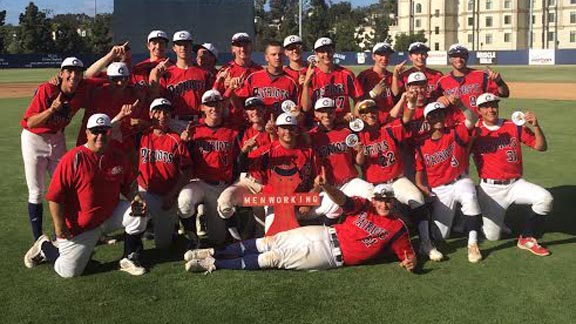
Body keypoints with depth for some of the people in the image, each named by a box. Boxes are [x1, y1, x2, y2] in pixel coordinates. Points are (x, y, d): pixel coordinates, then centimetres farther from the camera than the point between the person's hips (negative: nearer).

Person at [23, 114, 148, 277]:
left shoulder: (118, 157, -2)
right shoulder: (73, 159, -18)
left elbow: (128, 186, 10)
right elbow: (55, 196, -17)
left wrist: (136, 199, -11)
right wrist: (59, 226, -17)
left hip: (110, 215, 5)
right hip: (80, 226, -4)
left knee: (138, 213, -17)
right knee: (68, 271, -3)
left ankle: (129, 260, 1)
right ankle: (45, 247, 30)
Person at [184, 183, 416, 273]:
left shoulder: (397, 228, 0)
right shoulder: (365, 206, 6)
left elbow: (407, 254, 0)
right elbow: (343, 200, -10)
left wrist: (410, 262, -25)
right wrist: (325, 186, -30)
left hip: (333, 254, -3)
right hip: (325, 234, 3)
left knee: (274, 258, -10)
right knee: (270, 242, -4)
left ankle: (214, 264, -7)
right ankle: (213, 253, 4)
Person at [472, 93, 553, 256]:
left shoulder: (514, 126, 2)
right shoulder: (475, 132, -3)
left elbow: (541, 146, -1)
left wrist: (535, 126, -16)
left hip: (515, 184, 2)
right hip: (490, 188, -2)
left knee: (545, 198, -25)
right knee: (491, 236, -4)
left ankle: (527, 238, -4)